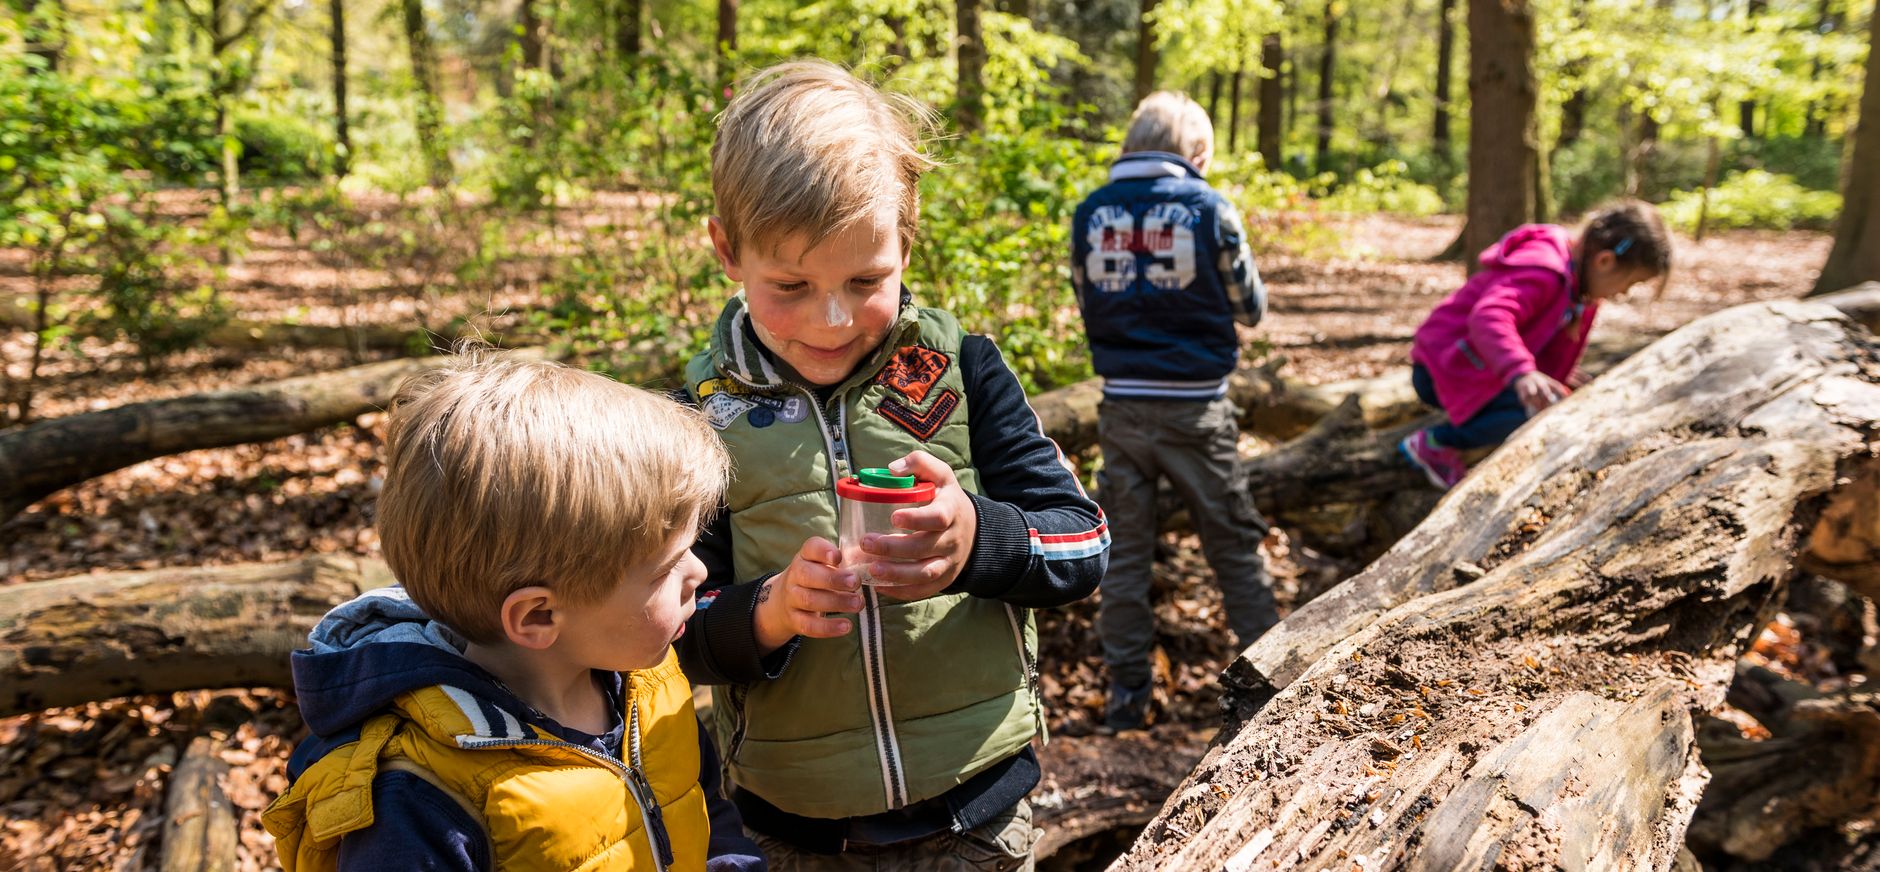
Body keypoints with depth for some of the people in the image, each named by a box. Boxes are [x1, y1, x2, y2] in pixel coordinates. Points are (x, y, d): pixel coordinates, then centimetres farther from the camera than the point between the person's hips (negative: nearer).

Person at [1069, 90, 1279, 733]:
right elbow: (1250, 308, 3)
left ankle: (1127, 691, 16)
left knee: (1125, 550, 12)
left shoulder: (1090, 213, 1)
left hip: (1121, 406, 2)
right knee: (1234, 544, 12)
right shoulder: (1208, 208, -8)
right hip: (1194, 409, -2)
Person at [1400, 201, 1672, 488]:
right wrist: (1521, 373, -56)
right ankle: (1434, 442, -13)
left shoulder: (1576, 271, 10)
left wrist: (1563, 374, 21)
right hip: (1445, 369, -11)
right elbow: (1488, 317, -42)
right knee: (1541, 410, -28)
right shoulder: (1543, 271, -23)